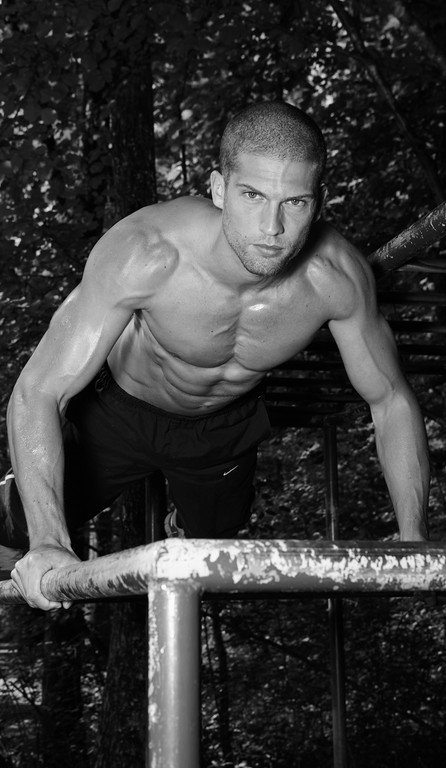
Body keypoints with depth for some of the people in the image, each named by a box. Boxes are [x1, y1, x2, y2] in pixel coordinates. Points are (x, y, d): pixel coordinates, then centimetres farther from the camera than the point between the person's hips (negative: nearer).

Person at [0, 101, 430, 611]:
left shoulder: (337, 276, -32)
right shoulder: (146, 253, -41)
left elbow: (391, 401, -16)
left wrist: (413, 544, -25)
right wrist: (48, 542, -51)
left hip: (228, 426, 3)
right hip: (118, 410, -2)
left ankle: (183, 533, 62)